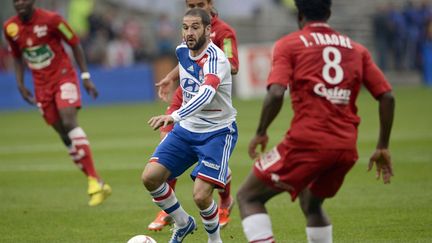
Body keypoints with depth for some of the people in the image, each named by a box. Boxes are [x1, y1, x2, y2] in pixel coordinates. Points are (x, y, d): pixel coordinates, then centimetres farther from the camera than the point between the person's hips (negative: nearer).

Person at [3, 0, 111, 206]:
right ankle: (98, 185, 5)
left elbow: (74, 44, -4)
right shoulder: (10, 28, 0)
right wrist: (20, 84, 6)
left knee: (69, 123, -24)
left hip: (64, 77, -4)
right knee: (64, 135, 0)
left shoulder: (51, 19, -13)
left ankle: (94, 180, -24)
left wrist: (85, 77, -6)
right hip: (42, 86, 4)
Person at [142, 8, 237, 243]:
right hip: (187, 129, 7)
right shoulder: (182, 51, -2)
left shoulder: (215, 58, -26)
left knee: (201, 195, -19)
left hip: (217, 132, -7)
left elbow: (206, 93, -45)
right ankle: (183, 223, 16)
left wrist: (174, 116, -57)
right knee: (150, 177, -9)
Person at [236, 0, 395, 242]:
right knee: (311, 204, 30)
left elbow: (276, 94, -12)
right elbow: (387, 96, 10)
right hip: (347, 149, 5)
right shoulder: (357, 49, 16)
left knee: (248, 197, 7)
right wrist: (383, 148, 16)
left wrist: (261, 133, 1)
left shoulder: (289, 44, 3)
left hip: (306, 143, -5)